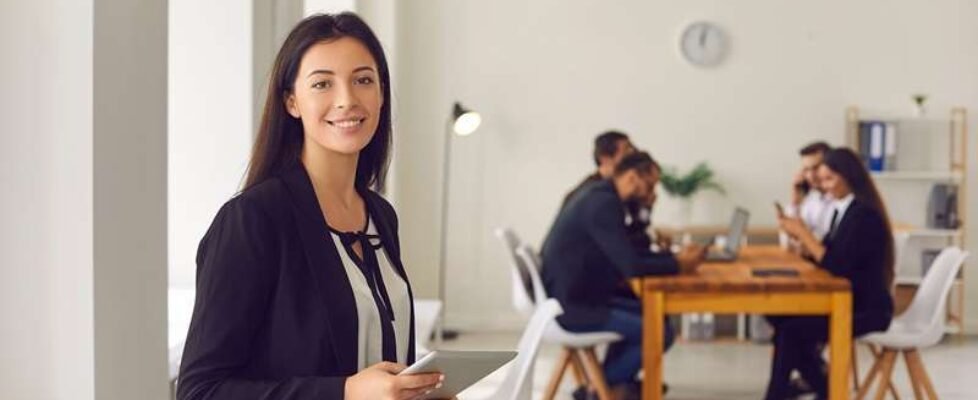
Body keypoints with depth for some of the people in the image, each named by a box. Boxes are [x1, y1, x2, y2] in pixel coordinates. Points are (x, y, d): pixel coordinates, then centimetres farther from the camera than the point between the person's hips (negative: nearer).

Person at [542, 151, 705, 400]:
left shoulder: (599, 196, 13)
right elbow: (631, 266, -24)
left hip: (571, 297, 11)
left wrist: (675, 256, 11)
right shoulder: (603, 203, -19)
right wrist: (679, 265, -10)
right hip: (571, 306, -11)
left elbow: (628, 253, 20)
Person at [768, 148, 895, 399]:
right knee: (783, 317, -8)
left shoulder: (863, 214, -18)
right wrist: (801, 235, -4)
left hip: (867, 309, -9)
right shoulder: (842, 209, 10)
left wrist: (803, 234, -18)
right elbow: (824, 255, 11)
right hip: (847, 301, 9)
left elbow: (837, 265, -24)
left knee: (791, 330, -21)